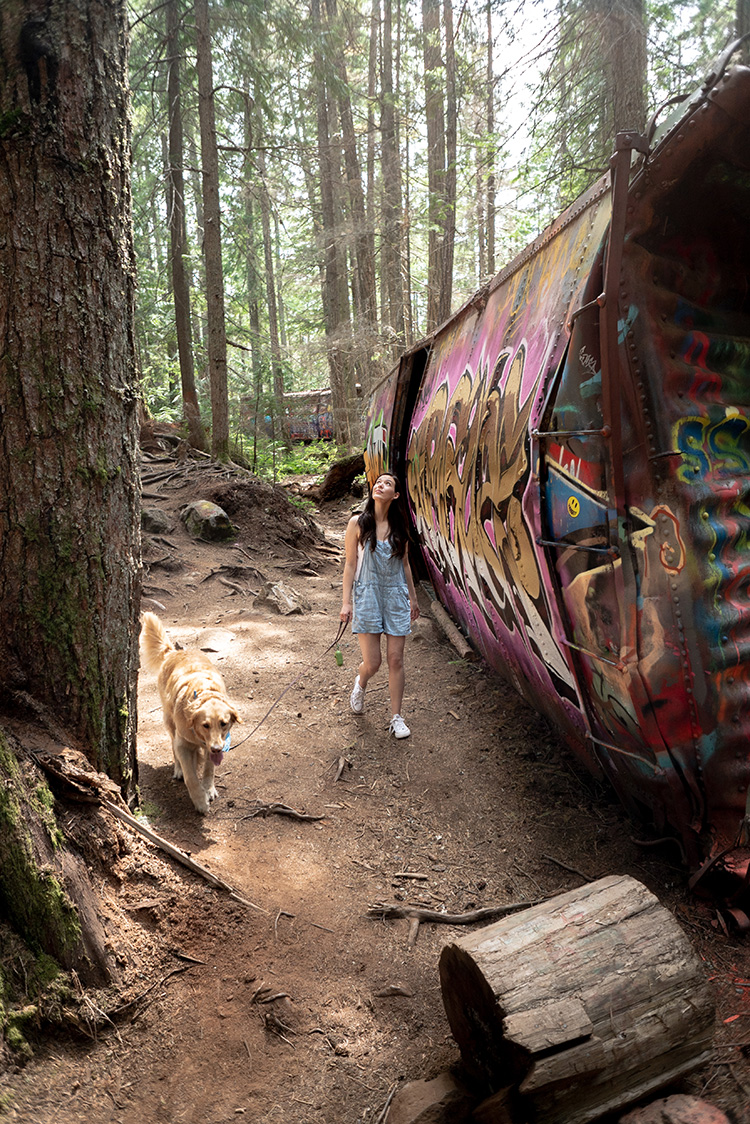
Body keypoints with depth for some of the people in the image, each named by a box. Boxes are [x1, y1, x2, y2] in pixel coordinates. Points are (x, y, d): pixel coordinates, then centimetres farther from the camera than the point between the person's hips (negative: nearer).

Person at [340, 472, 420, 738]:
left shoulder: (399, 527, 4)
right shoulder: (357, 523, -4)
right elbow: (350, 564, -2)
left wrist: (412, 597, 16)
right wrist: (346, 601, -5)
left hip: (396, 596, 2)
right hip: (367, 596, -2)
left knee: (396, 659, 2)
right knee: (372, 662, -2)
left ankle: (396, 718, 15)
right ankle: (361, 683, 36)